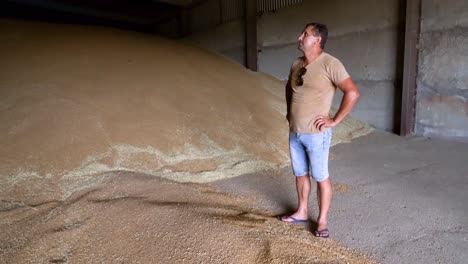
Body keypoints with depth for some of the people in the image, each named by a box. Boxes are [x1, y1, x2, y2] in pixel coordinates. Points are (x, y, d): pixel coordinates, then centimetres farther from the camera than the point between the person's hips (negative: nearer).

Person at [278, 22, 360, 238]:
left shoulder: (329, 64, -15)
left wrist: (335, 120, -17)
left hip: (316, 134, -7)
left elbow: (353, 93, -20)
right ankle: (302, 212, 34)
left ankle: (322, 221, 21)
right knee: (300, 174, 17)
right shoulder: (297, 64, 7)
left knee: (321, 177, 6)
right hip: (294, 132, 7)